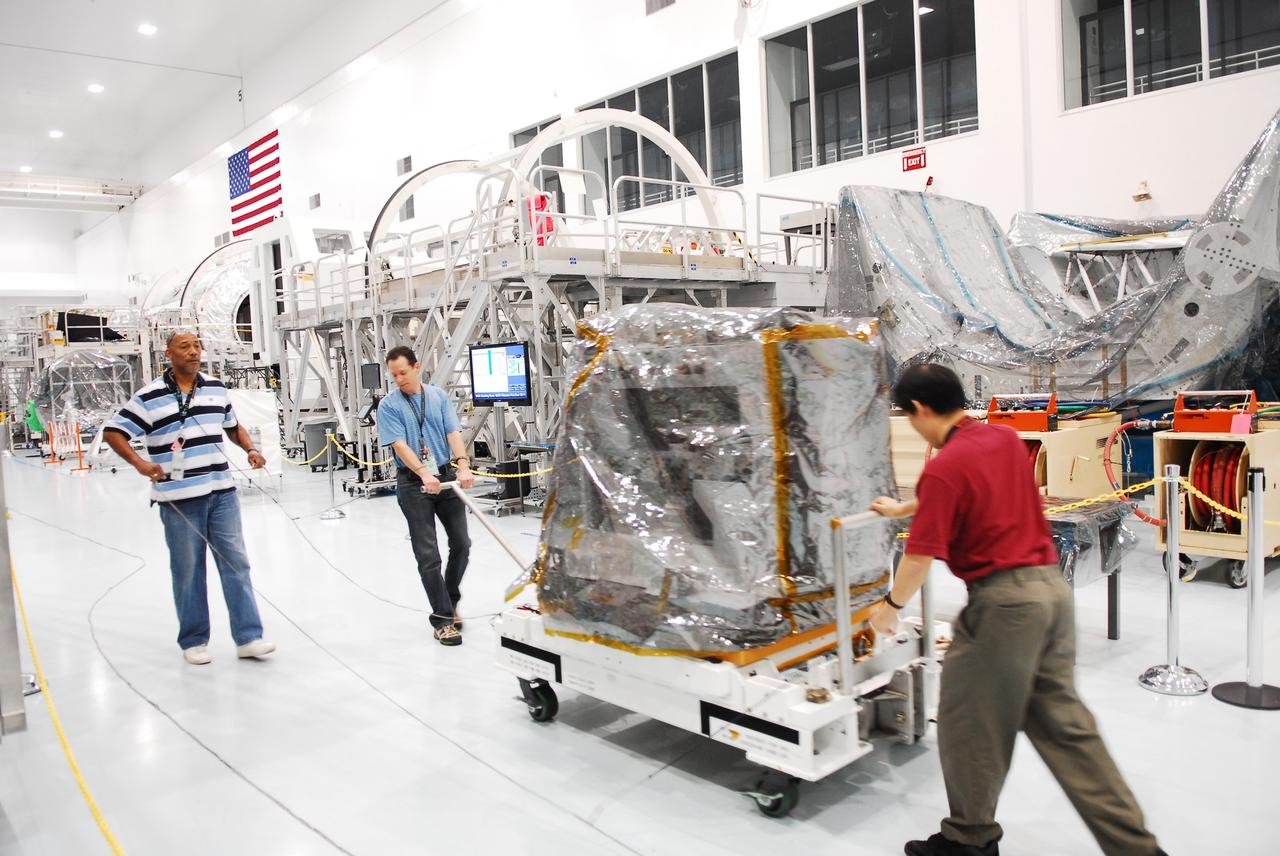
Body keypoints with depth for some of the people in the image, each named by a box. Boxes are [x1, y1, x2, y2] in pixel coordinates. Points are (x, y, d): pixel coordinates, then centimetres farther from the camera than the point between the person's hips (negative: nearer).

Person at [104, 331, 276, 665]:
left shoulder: (216, 388, 10)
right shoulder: (149, 397, -4)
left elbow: (233, 425, 23)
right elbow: (113, 432, -3)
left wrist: (250, 449, 6)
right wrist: (140, 463, -17)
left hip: (222, 492, 4)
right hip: (179, 498, -4)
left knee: (236, 563, 2)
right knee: (188, 571, 6)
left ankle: (248, 638, 7)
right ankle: (193, 641, 20)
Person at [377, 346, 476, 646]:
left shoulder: (439, 396, 6)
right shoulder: (388, 405, -3)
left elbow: (453, 433, -3)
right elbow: (400, 445, -14)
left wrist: (463, 465, -20)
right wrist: (424, 474, -28)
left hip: (447, 478, 3)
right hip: (413, 484, -3)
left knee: (461, 543, 7)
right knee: (427, 554, -3)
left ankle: (450, 601, 28)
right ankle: (442, 618, 4)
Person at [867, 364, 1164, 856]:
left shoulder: (944, 467, -16)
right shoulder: (1006, 439, 9)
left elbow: (921, 557, -15)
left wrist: (890, 605, 2)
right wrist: (903, 508, 39)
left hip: (1003, 599, -8)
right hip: (1051, 587, 8)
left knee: (968, 723, 9)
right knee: (1062, 722, 16)